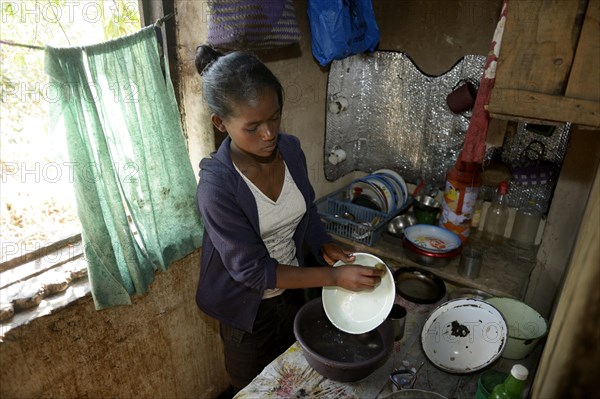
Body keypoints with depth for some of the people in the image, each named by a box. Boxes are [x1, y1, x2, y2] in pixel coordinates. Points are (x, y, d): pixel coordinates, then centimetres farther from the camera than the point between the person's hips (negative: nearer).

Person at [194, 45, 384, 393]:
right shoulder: (216, 186, -31)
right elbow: (251, 269, -27)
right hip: (249, 307, -4)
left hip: (292, 291, 5)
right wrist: (335, 277, -29)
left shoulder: (290, 149, -14)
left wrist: (326, 247, -17)